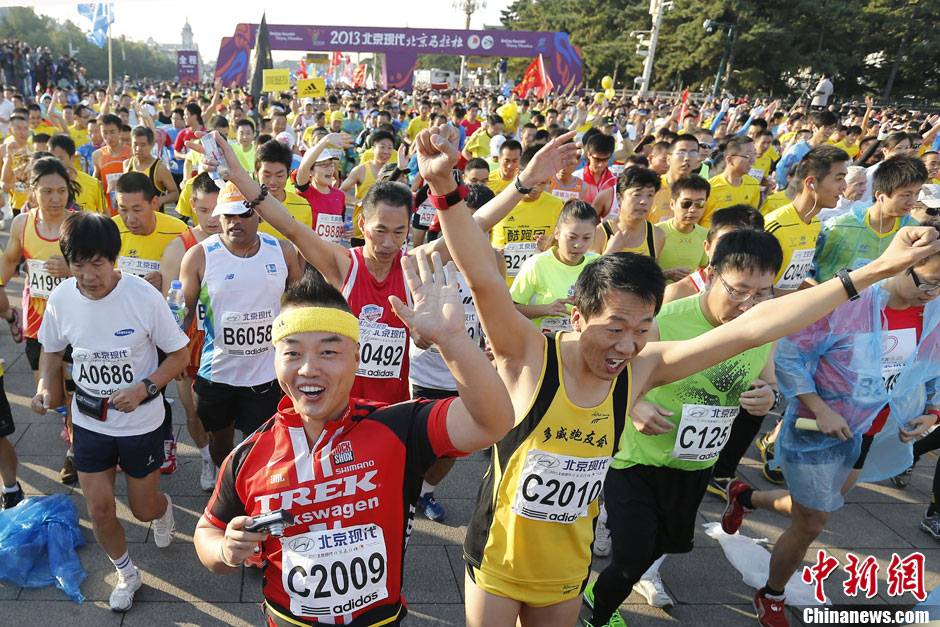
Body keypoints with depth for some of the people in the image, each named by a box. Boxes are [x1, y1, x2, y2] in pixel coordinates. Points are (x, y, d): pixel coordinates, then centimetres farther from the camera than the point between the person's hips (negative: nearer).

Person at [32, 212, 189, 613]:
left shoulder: (144, 296, -22)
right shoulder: (61, 299, -11)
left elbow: (178, 354, -11)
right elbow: (52, 350, 8)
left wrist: (143, 388, -25)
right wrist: (45, 386, -11)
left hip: (141, 423, -3)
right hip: (89, 423, 3)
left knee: (144, 509, 11)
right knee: (99, 510, 8)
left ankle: (164, 509, 51)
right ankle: (126, 573, 36)